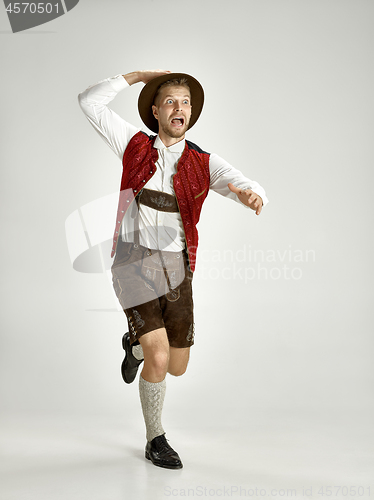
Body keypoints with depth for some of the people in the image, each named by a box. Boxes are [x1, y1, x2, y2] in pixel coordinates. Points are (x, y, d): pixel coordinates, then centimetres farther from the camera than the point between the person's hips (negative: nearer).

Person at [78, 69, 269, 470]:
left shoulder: (204, 163, 1)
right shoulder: (136, 145, 3)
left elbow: (252, 190, -13)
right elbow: (89, 102, 2)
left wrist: (250, 194, -39)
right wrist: (139, 75, 1)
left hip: (175, 270, 3)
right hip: (134, 266, -2)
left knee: (177, 368, 10)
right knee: (159, 359, -16)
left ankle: (135, 346, 45)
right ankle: (155, 440, 9)